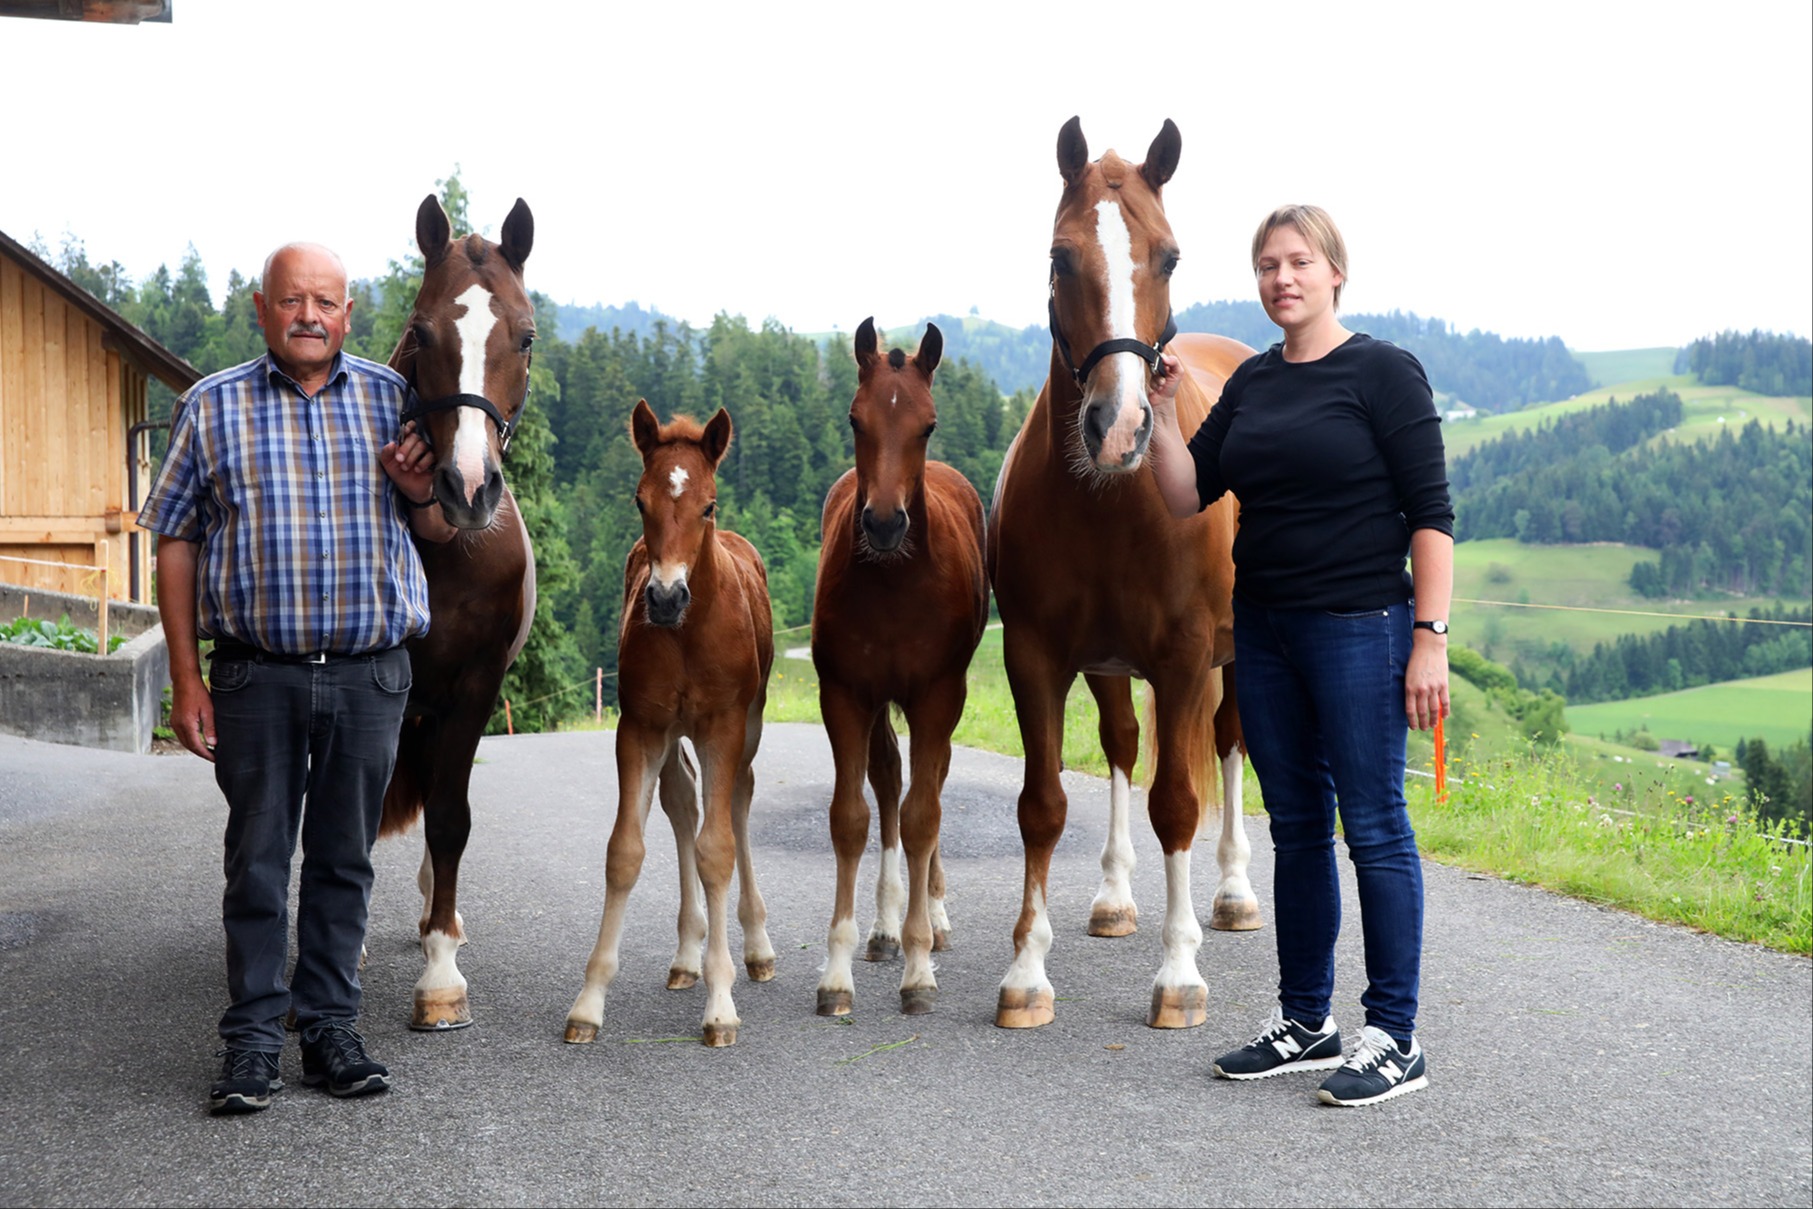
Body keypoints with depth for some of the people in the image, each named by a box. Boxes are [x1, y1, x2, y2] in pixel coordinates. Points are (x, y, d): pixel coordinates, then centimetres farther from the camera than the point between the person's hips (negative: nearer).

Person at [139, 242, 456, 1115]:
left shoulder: (392, 401, 6)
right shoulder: (212, 406, 3)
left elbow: (442, 530, 13)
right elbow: (176, 544, 3)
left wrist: (417, 493, -11)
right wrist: (185, 678, -3)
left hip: (370, 675, 1)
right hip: (255, 675, -1)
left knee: (344, 860, 9)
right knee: (256, 862, 4)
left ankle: (330, 1029, 20)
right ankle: (252, 1040, 13)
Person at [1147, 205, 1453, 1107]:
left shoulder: (1384, 372, -7)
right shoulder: (1252, 382, 11)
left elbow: (1431, 515, -11)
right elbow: (1186, 499, 9)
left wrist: (1431, 637, -16)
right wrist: (1162, 414, -5)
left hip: (1360, 627, -6)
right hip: (1263, 628, 7)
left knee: (1373, 827, -2)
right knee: (1295, 826, 13)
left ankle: (1395, 1040, 6)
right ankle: (1305, 1023, 24)